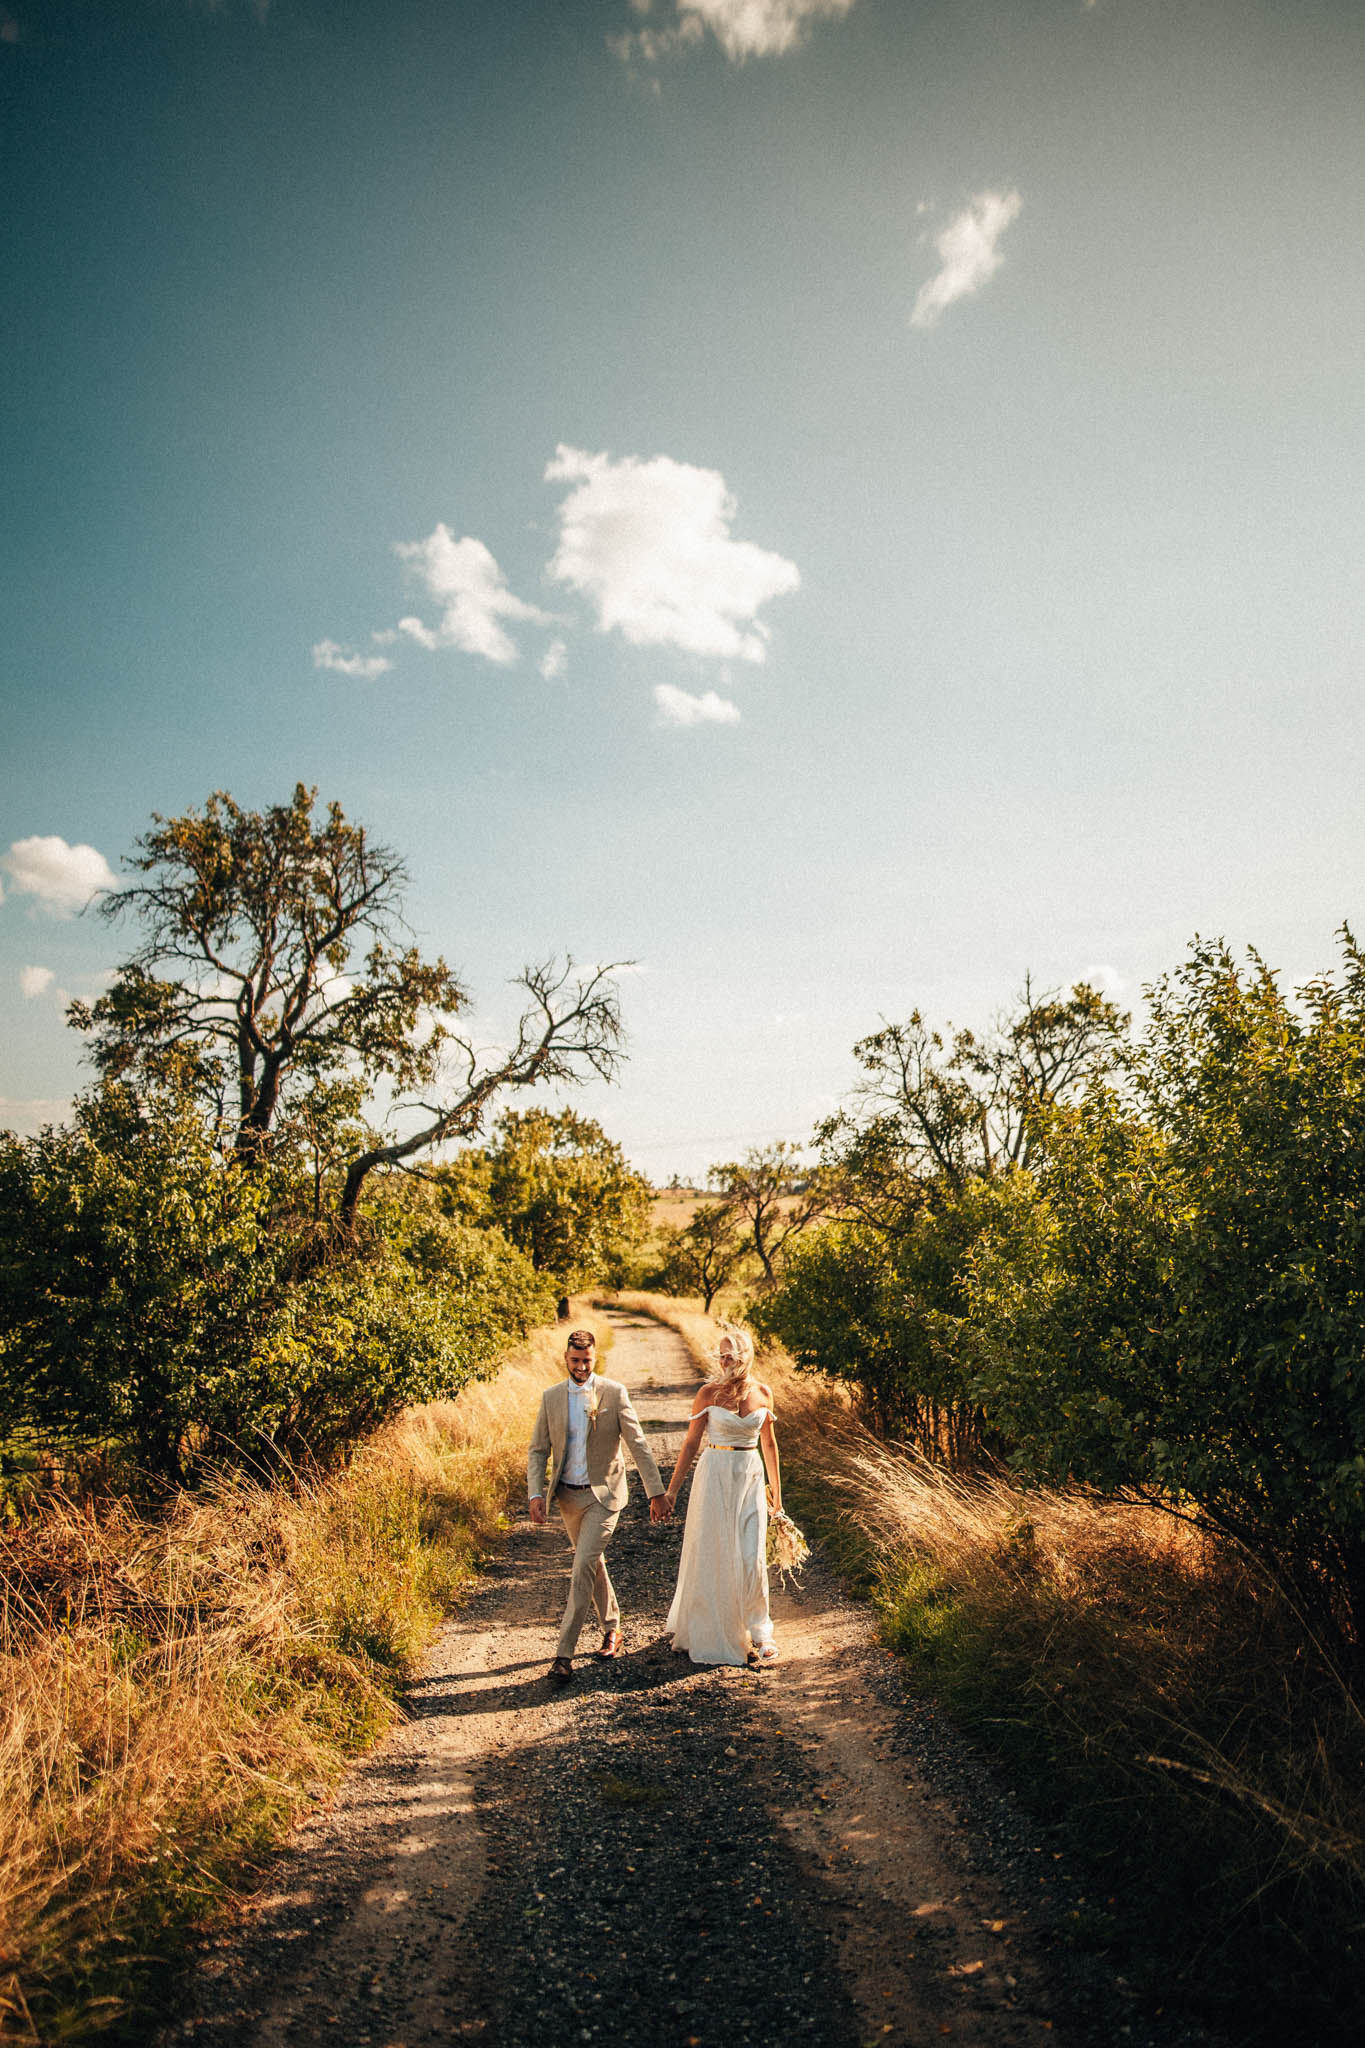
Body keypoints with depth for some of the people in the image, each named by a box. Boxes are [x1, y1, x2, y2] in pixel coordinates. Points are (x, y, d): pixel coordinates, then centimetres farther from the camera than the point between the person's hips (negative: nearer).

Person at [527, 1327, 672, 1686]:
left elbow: (638, 1444, -8)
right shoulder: (551, 1397, -1)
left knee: (583, 1570, -13)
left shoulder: (614, 1393, -9)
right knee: (593, 1564, 18)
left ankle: (564, 1655, -7)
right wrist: (536, 1495, -12)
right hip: (567, 1495, 4)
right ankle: (612, 1628, 38)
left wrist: (657, 1492, -9)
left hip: (603, 1494, -4)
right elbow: (538, 1451, 1)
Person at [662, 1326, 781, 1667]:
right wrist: (672, 1489, -4)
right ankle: (707, 1630, 27)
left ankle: (758, 1632, 18)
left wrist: (776, 1490, 16)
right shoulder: (709, 1393, -8)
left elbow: (768, 1442, 11)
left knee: (752, 1559, -1)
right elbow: (692, 1442, -3)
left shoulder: (763, 1393, 0)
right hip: (715, 1476, -2)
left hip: (750, 1477, 2)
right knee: (710, 1556, 6)